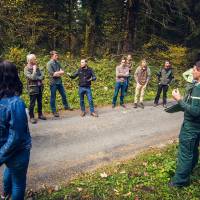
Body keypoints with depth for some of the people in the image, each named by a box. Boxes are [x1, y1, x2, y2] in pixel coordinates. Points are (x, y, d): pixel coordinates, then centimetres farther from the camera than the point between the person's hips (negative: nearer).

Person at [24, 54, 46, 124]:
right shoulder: (26, 69, -9)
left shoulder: (37, 67, 9)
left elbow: (42, 76, 2)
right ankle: (31, 117, 11)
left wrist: (36, 78, -14)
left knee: (40, 102, 14)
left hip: (39, 87, 6)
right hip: (32, 88, -6)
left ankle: (40, 114, 27)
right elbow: (32, 77, -22)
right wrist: (34, 69, -13)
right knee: (32, 103, 0)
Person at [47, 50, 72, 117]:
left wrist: (57, 73, -14)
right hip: (53, 83, -6)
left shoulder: (57, 62, 8)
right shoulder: (49, 63, -11)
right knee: (53, 97, 5)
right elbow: (52, 74, -19)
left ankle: (66, 106, 35)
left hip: (59, 82, 6)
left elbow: (63, 72, 3)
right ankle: (54, 111, 15)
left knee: (64, 95, 16)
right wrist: (59, 72, -8)